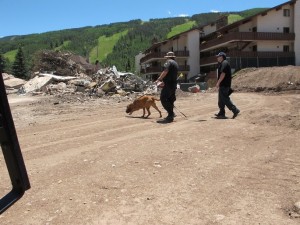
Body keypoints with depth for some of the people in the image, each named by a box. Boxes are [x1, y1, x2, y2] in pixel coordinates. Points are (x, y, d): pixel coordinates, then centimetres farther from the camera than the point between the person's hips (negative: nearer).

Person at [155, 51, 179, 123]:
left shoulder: (168, 62, -6)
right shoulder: (176, 63, 22)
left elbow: (165, 71, -22)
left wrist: (158, 79, -18)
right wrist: (163, 81, 32)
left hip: (168, 84, -10)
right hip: (173, 84, 10)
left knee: (163, 99, -12)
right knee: (170, 99, 15)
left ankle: (170, 115, -16)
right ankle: (171, 115, 19)